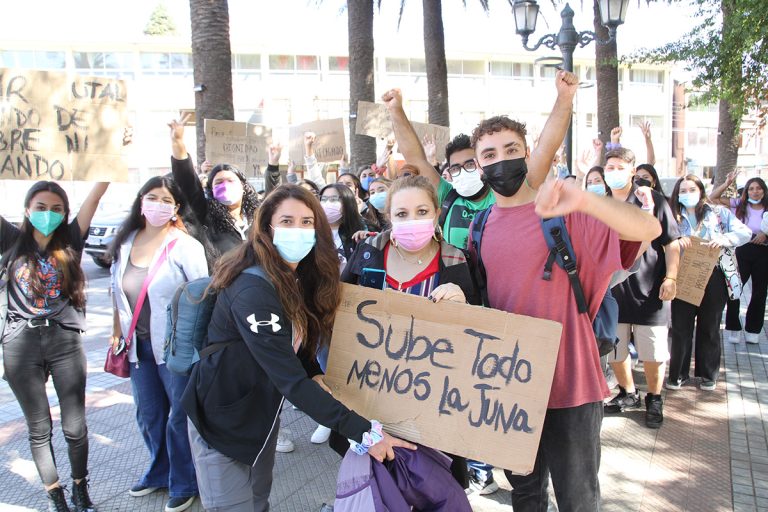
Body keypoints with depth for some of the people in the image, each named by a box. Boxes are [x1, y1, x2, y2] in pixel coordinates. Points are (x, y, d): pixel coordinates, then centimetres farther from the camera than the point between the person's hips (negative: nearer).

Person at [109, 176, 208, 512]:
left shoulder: (185, 245, -13)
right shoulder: (125, 243, 4)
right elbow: (117, 292, 13)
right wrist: (117, 333, 14)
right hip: (140, 345, 6)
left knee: (180, 416, 7)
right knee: (148, 415, 21)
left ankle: (184, 484, 27)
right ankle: (159, 472, 43)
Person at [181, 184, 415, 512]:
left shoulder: (301, 277, -3)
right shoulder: (253, 290, -30)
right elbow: (290, 379, -34)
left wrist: (316, 376, -13)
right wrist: (364, 431, -35)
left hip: (262, 413, 8)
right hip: (222, 420, -7)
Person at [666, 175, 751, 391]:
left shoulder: (719, 213, 6)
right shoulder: (673, 217, 8)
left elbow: (745, 232, -1)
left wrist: (725, 239, -19)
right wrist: (676, 242, -23)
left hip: (713, 278, 0)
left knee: (709, 327, 9)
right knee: (681, 327, 3)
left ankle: (708, 374, 23)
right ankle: (678, 373, 14)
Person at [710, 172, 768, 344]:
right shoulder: (739, 205, 1)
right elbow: (713, 198, -1)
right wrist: (727, 183, -10)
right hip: (742, 251, -1)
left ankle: (753, 330, 22)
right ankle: (733, 329, 9)